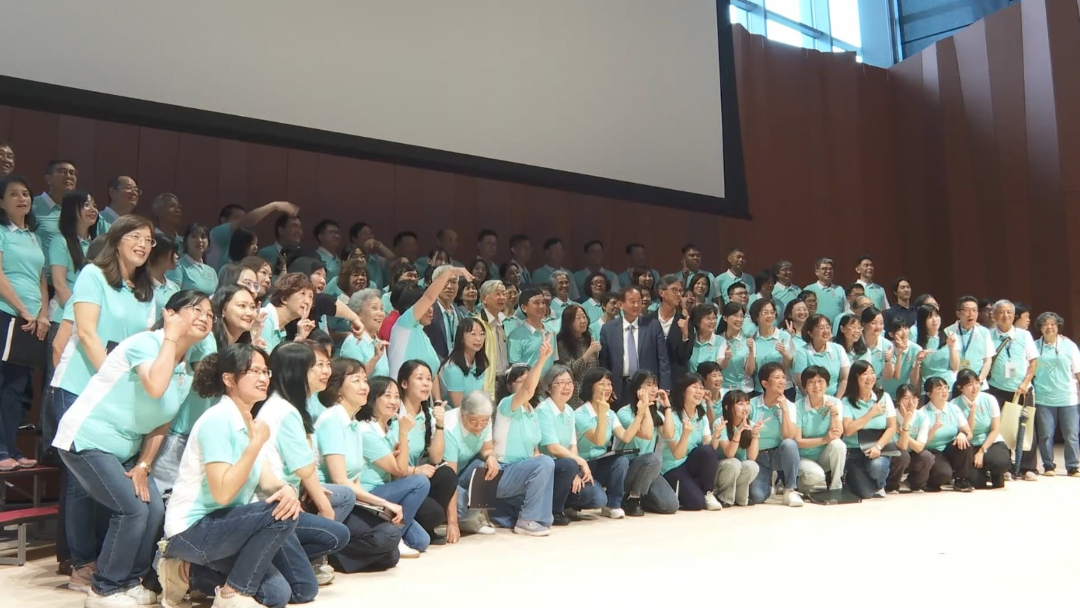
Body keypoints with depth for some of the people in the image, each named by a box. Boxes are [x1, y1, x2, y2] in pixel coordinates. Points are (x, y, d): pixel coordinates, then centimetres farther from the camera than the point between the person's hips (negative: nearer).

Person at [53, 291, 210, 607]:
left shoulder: (186, 372, 6)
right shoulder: (147, 342, -18)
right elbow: (155, 387, -38)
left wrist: (143, 466, -1)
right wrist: (171, 337, -27)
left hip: (123, 449, 8)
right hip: (86, 438, -8)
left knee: (156, 511, -2)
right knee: (133, 509, -15)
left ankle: (129, 581, 16)